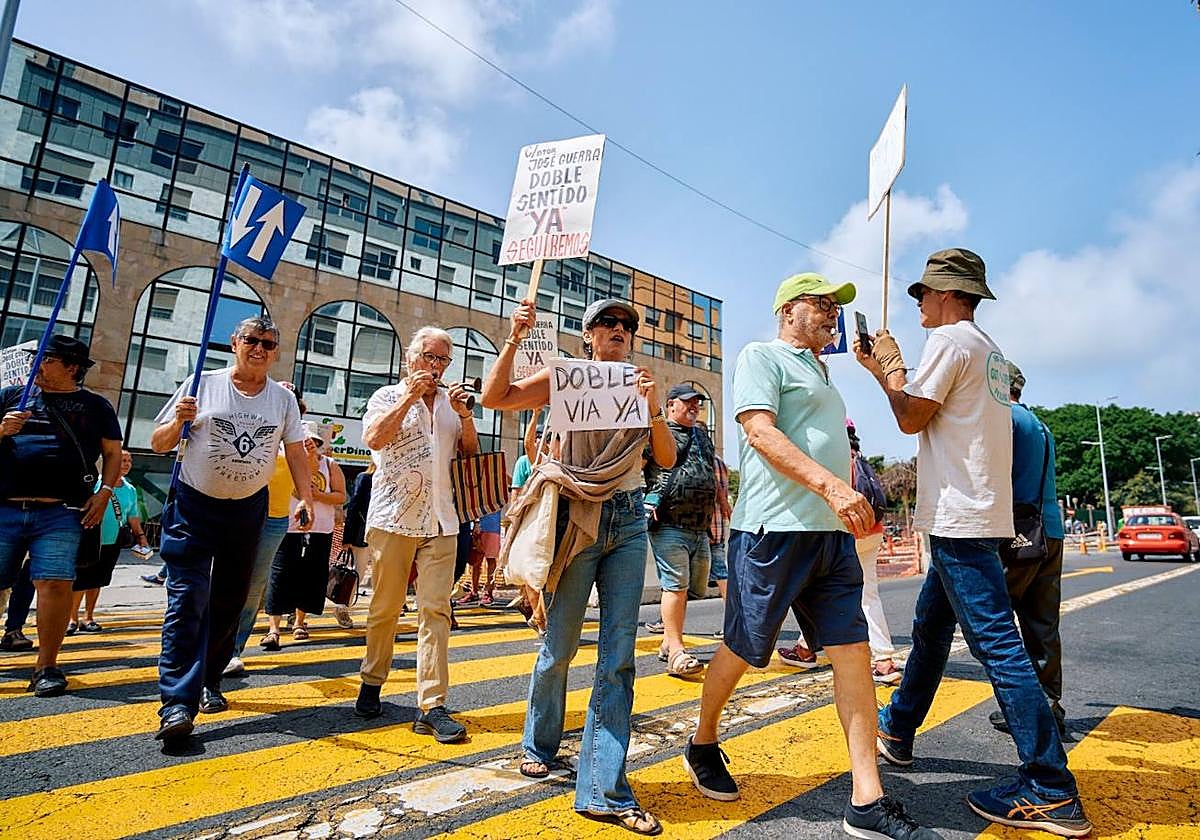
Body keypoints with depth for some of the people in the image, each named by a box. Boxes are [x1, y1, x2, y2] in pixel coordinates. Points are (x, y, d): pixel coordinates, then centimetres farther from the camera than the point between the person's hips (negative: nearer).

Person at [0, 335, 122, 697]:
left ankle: (46, 666, 3)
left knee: (55, 584, -9)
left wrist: (104, 492, -2)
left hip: (61, 514, -2)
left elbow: (113, 453, 11)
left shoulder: (95, 405, 12)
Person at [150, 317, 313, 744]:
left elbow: (296, 451, 7)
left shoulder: (284, 398, 4)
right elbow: (158, 443, 2)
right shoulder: (203, 384, -2)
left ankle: (209, 682, 26)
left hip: (249, 509, 3)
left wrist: (306, 497, -4)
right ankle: (178, 702, -11)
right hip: (194, 504, -3)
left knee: (230, 600, 10)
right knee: (188, 598, -11)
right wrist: (178, 422, -19)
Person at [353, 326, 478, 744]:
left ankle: (432, 706, -3)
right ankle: (371, 684, 28)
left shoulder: (452, 402, 16)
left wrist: (465, 416, -3)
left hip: (440, 521, 3)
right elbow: (374, 439, -12)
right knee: (385, 609, 7)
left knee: (435, 610, -4)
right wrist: (410, 396, -12)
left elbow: (471, 454, 12)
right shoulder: (388, 396, 7)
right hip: (393, 518, -2)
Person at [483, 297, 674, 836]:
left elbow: (667, 459, 4)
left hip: (628, 521, 3)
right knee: (559, 645, 8)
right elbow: (494, 398, -6)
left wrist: (653, 407, -11)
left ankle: (604, 792, 9)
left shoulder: (641, 384, 12)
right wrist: (515, 338, -14)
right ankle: (540, 746, 36)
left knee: (618, 656, 0)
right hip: (576, 518, -3)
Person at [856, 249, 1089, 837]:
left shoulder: (949, 339, -10)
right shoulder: (988, 348, 21)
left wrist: (891, 364, 2)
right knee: (929, 628, 18)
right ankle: (897, 732, 33)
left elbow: (910, 419, -12)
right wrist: (881, 368, 25)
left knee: (997, 645, -8)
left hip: (960, 520, -11)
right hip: (969, 517, 11)